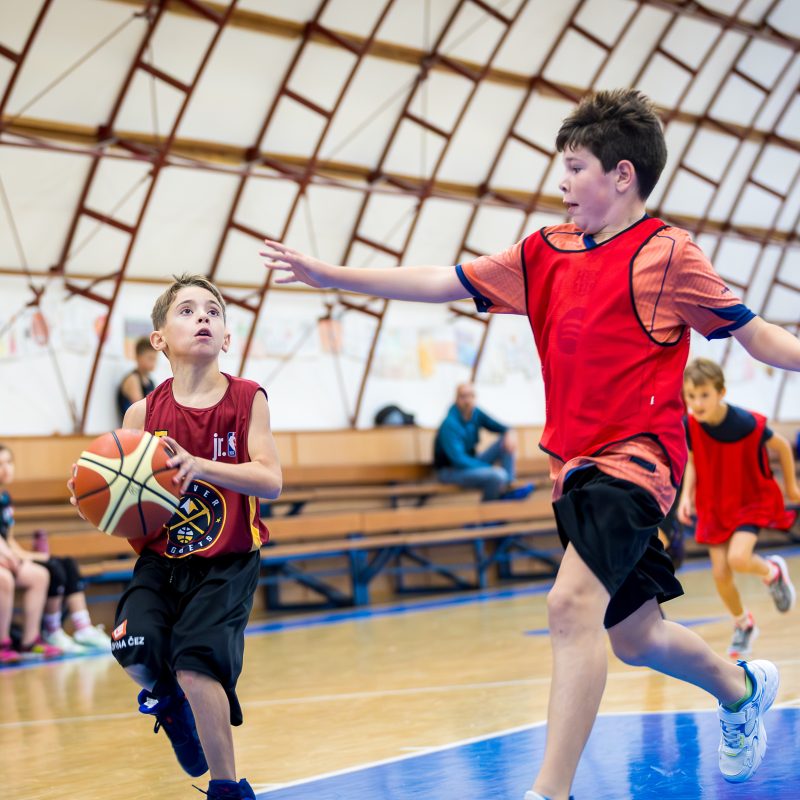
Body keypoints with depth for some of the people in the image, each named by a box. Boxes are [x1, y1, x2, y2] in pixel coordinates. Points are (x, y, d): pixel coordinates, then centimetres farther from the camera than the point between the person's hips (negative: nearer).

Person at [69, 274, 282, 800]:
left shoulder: (247, 400, -5)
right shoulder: (144, 414, -1)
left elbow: (271, 482, -15)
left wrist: (201, 466, -31)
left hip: (227, 563, -2)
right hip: (161, 560, 2)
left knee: (194, 664, -19)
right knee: (136, 651, -20)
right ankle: (167, 698, 20)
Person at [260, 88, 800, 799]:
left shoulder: (667, 253, -6)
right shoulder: (546, 252, 10)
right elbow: (443, 283, 11)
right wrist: (329, 275, 9)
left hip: (634, 457, -7)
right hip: (578, 466, 7)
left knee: (573, 604, -27)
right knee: (635, 636, 18)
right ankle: (742, 688, 47)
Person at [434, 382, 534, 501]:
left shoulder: (475, 413, -3)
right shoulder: (450, 424, -25)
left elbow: (497, 426, 8)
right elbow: (458, 460, -28)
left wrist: (510, 433, -18)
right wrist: (490, 468, -25)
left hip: (471, 463, 9)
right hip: (451, 471, -9)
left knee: (507, 441, -4)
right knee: (498, 475, -31)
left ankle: (506, 489, -11)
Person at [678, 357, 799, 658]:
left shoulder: (748, 424, -27)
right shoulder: (690, 425, -16)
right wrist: (686, 495, -12)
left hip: (752, 501, -4)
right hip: (714, 506, 4)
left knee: (738, 558, -25)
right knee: (720, 574, 0)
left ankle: (772, 571, 12)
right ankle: (743, 625, 29)